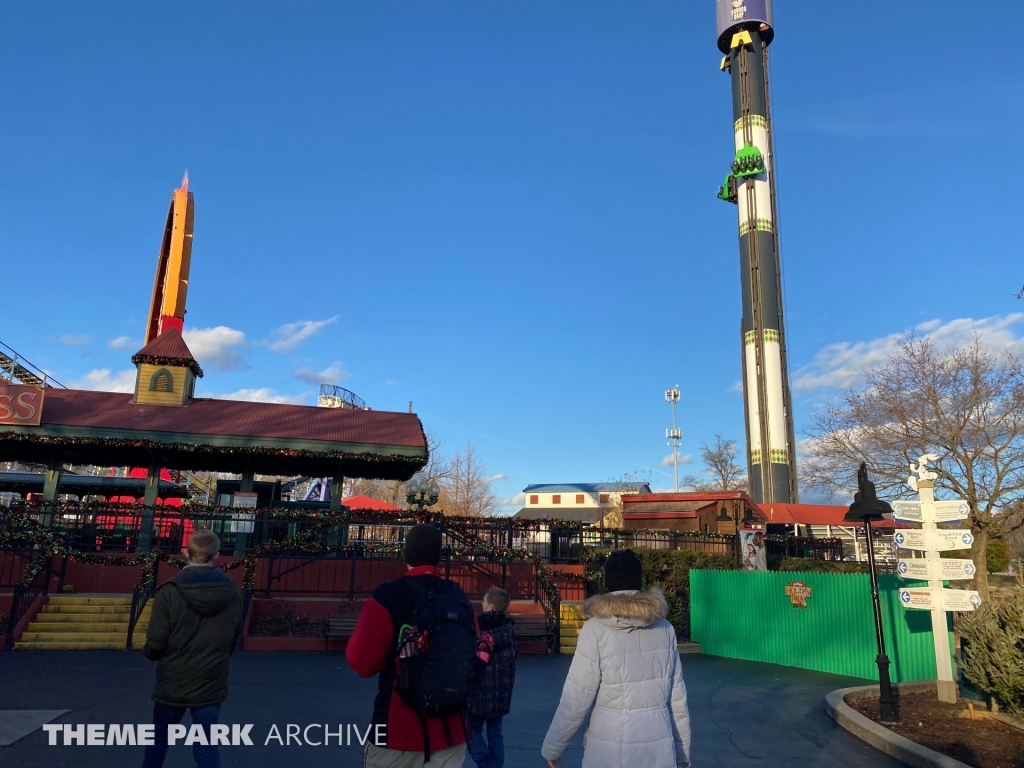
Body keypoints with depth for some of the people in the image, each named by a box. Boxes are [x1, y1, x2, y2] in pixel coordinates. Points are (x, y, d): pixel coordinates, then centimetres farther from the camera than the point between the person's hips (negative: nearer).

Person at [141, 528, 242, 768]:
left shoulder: (170, 592, -16)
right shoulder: (232, 595, -6)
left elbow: (155, 643, -13)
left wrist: (149, 652, 11)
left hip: (172, 683, -1)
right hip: (211, 685, 2)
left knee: (159, 737, 22)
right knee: (206, 747, 7)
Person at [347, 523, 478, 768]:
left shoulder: (388, 597, -13)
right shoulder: (460, 598, 3)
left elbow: (362, 661, -13)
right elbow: (472, 658, 13)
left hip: (398, 731, -4)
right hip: (450, 731, 4)